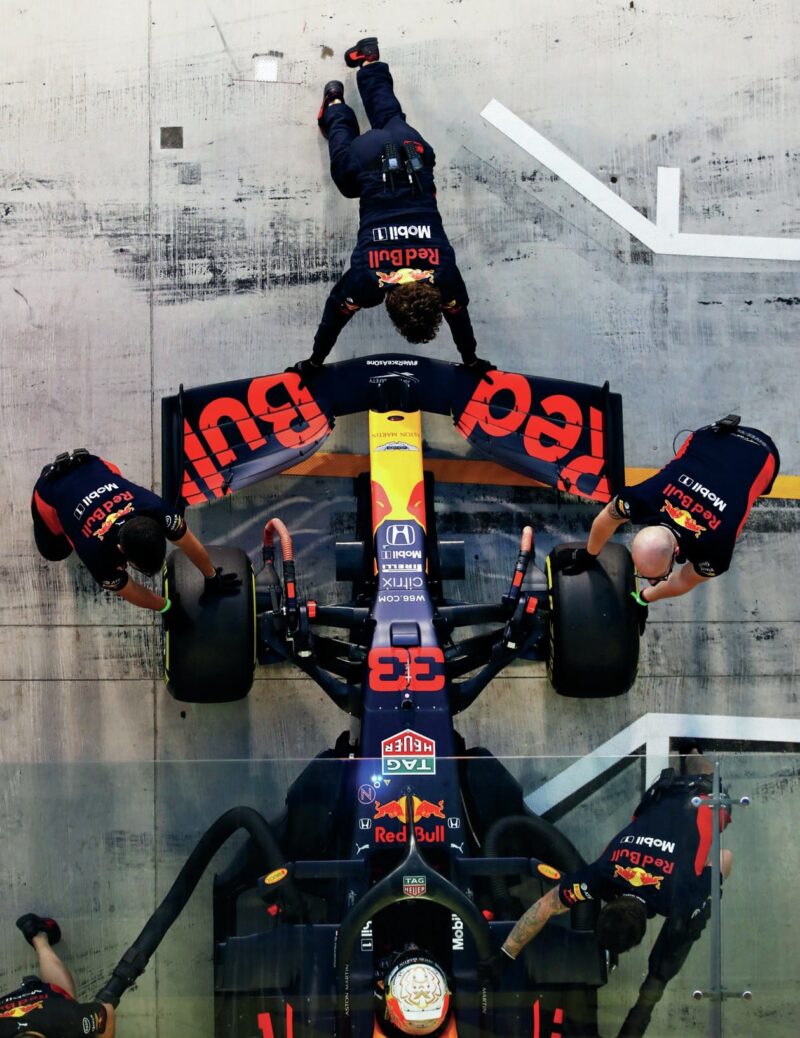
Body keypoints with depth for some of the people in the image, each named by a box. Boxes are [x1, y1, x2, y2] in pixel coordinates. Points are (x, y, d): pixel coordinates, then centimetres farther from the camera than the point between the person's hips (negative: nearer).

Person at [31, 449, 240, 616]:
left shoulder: (155, 509, -37)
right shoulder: (98, 554, -42)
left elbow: (191, 545, -16)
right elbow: (130, 592, -21)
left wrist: (213, 579, -1)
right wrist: (167, 608, -8)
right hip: (52, 493, -3)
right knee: (55, 552, 19)